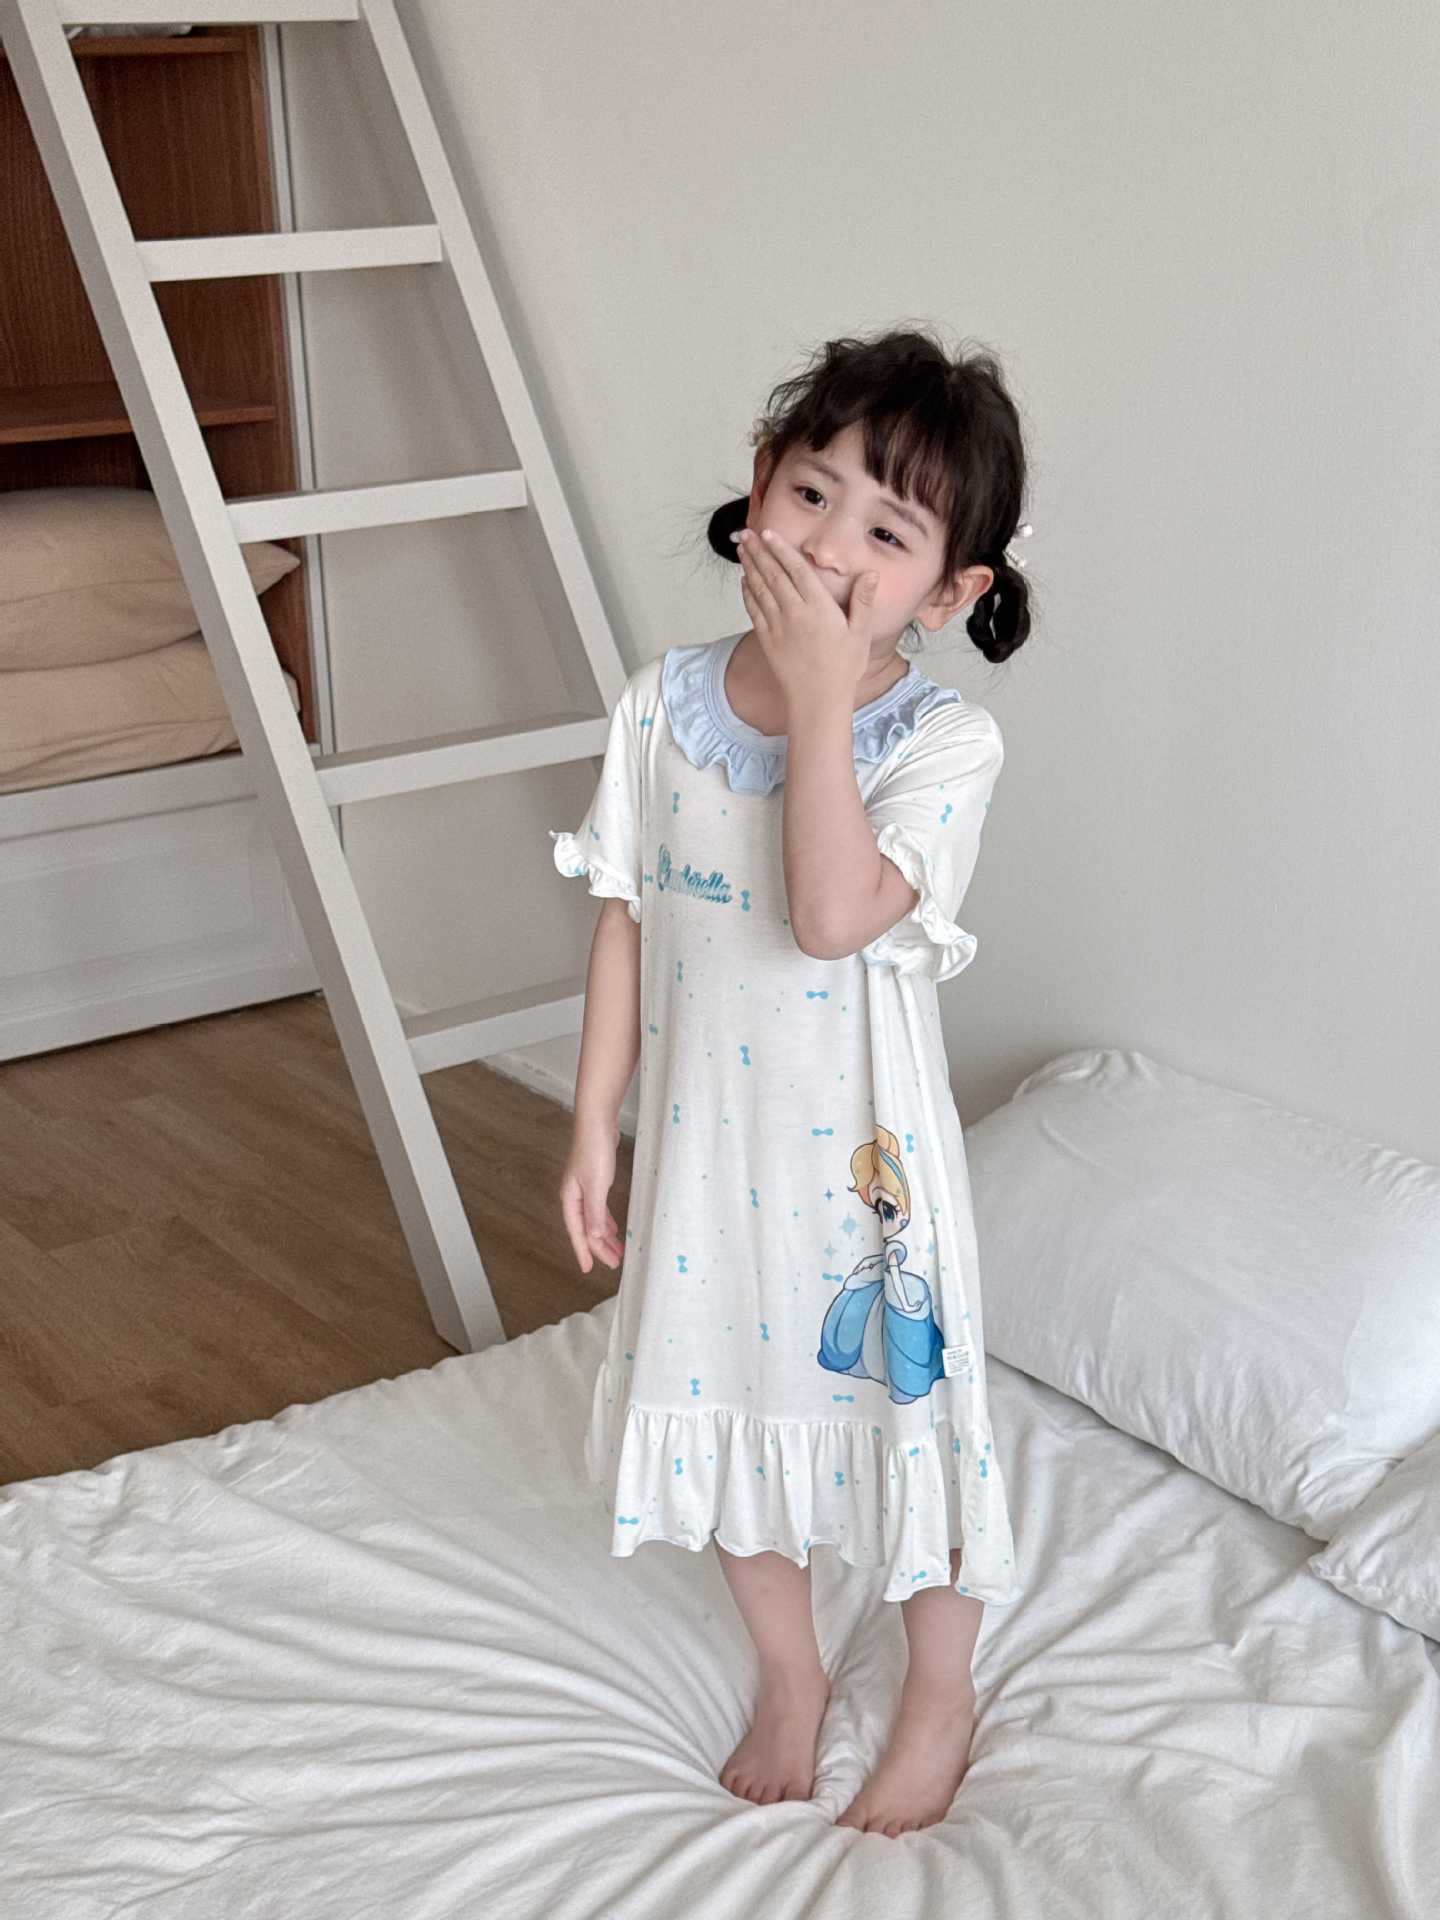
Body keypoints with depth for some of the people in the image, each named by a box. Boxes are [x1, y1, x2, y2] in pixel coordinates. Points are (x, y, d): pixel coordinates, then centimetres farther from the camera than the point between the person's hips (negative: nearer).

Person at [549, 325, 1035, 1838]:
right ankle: (789, 1676, 45)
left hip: (860, 1155, -4)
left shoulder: (943, 742, -18)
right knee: (721, 1404, 19)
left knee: (897, 1410, 13)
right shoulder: (663, 704, -6)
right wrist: (594, 1123, 3)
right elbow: (626, 919, 1)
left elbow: (830, 916, -33)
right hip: (702, 1141, 4)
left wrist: (821, 698, -32)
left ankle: (940, 1697, 40)